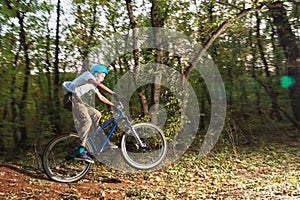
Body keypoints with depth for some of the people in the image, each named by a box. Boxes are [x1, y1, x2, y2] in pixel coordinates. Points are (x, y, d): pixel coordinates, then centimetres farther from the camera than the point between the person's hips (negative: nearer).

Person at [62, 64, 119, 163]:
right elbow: (99, 85, -19)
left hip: (77, 99, 10)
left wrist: (112, 105, 22)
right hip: (72, 97, -10)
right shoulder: (87, 74, -1)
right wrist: (113, 93, -24)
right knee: (86, 121, -23)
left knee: (96, 115, 9)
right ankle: (80, 151, -26)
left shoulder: (92, 84, 25)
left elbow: (100, 97, 28)